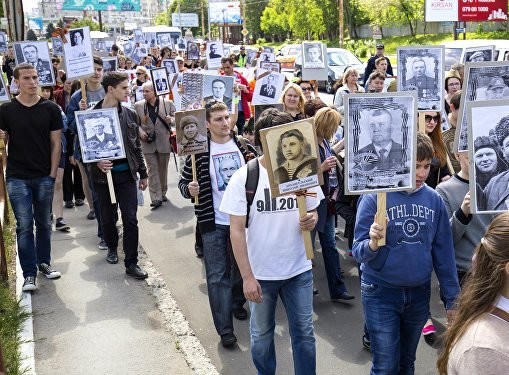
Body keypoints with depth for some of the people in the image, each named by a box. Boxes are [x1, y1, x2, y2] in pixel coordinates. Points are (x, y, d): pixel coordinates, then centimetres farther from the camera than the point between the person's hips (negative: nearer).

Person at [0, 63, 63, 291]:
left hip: (44, 177, 1)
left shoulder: (50, 109, 1)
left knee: (44, 223, 12)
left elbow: (56, 143, 2)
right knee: (24, 226, -1)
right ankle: (29, 274, 5)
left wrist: (52, 174, -3)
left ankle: (44, 262, 29)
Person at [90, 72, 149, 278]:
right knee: (107, 217, 14)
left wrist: (143, 173, 12)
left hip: (127, 173, 2)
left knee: (130, 219, -2)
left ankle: (131, 263, 4)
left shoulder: (130, 114, 3)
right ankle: (112, 247, 40)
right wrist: (97, 162, -21)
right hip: (104, 174, -1)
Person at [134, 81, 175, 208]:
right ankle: (156, 198, -3)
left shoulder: (168, 103, -1)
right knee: (152, 170, -3)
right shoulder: (138, 105, 2)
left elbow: (175, 119, 5)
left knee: (163, 169, 12)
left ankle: (162, 193, 28)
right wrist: (140, 132, -9)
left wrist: (170, 120, -17)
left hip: (164, 142, 0)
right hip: (148, 143, 0)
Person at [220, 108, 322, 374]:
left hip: (299, 269, 2)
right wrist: (247, 276, -13)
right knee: (261, 335, 17)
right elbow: (237, 231, -11)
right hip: (260, 272, -1)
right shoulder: (243, 177, -13)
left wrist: (312, 220, -17)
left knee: (304, 332, 13)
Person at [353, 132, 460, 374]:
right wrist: (373, 243, -35)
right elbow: (358, 252, -13)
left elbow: (443, 252, 4)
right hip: (381, 293, -3)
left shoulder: (434, 200, -3)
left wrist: (452, 298, 6)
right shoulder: (375, 197, -13)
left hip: (419, 294, 4)